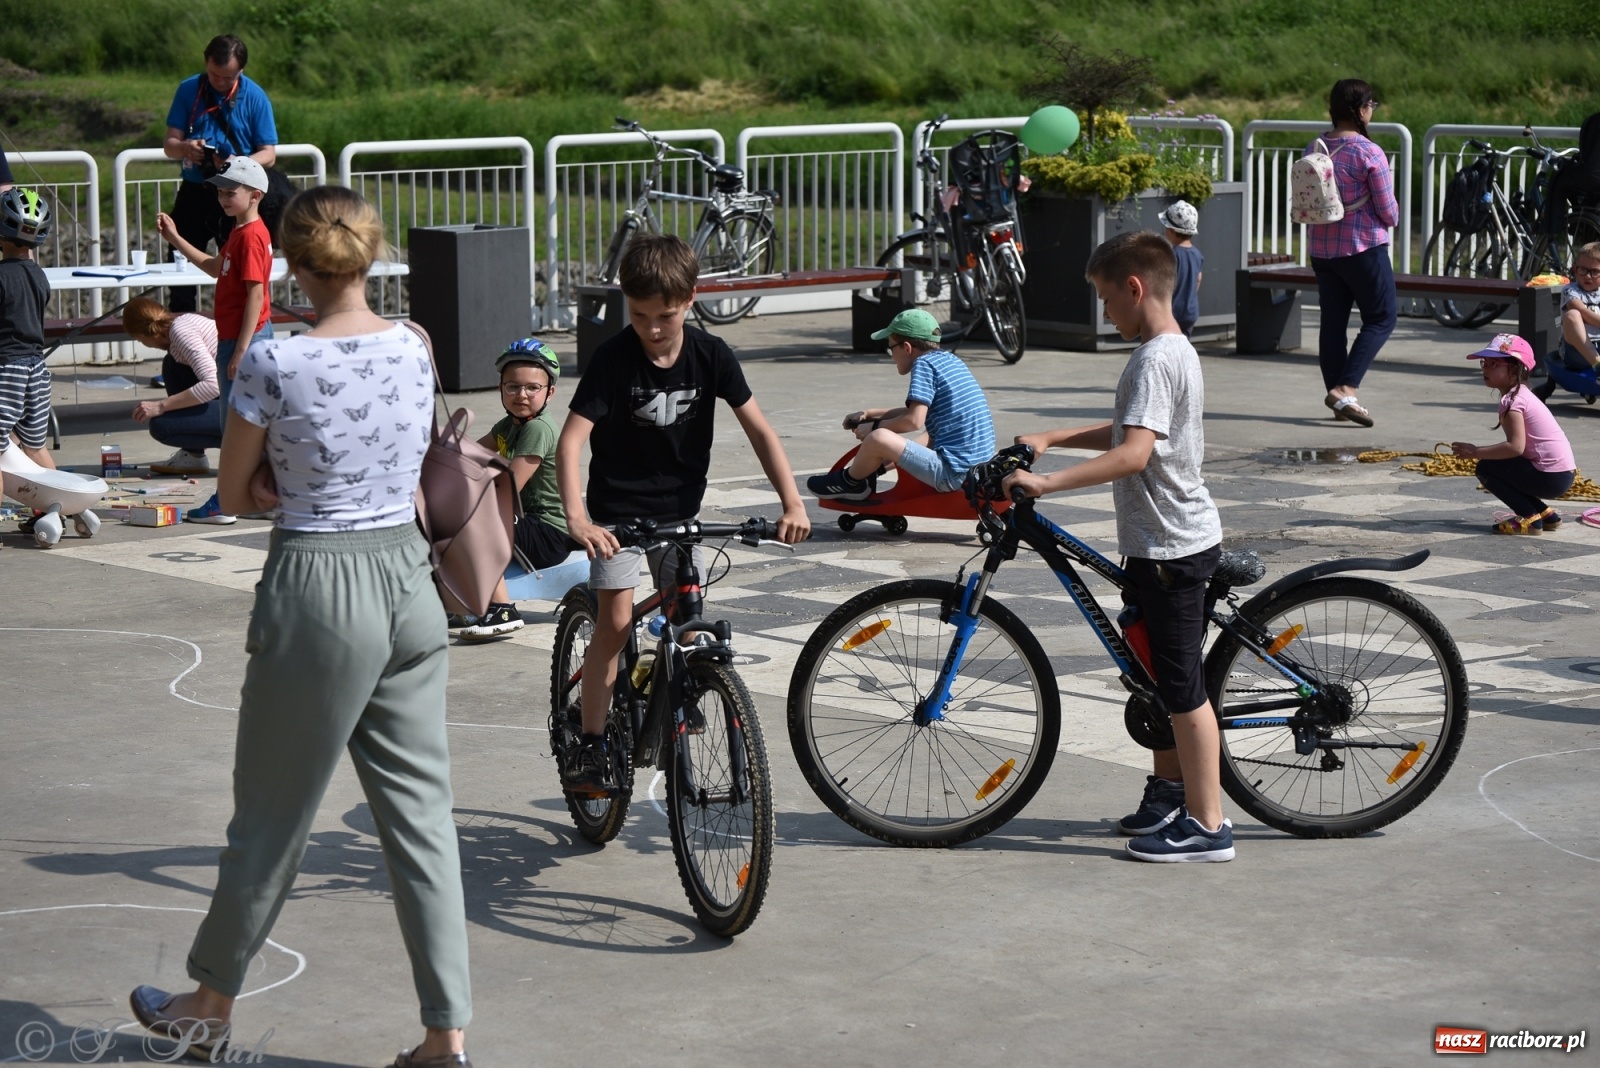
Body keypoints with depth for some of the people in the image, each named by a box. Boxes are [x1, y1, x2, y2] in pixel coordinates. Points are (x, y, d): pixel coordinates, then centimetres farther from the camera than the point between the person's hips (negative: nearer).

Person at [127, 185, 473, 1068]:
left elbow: (235, 494, -3)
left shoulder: (274, 363, -14)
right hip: (410, 581, 5)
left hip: (318, 592, -5)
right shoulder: (414, 349, 2)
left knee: (273, 813, 10)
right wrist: (310, 484, 6)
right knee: (420, 810, 8)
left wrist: (284, 486, 6)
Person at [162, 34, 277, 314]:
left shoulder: (255, 97, -3)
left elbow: (269, 154, -4)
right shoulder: (188, 90, 3)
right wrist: (185, 148, -23)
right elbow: (169, 145, 1)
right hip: (194, 193, 2)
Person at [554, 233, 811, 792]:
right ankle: (591, 745, -5)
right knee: (615, 623, -11)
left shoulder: (710, 355, -10)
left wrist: (792, 503, -20)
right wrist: (577, 519, -39)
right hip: (618, 507, -3)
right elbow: (570, 440, -25)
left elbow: (759, 430, -8)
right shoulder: (613, 357, -19)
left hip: (680, 508, 3)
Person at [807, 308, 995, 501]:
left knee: (879, 438, -17)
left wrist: (874, 426, -2)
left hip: (952, 474, -10)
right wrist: (869, 413, 26)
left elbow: (914, 421, -18)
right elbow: (920, 411, 29)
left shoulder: (924, 363, -10)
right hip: (979, 466, 10)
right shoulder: (950, 360, 17)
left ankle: (850, 482, 11)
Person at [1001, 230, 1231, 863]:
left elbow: (1132, 454, -32)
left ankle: (1207, 826, 2)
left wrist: (1046, 483, -33)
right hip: (1175, 541, 10)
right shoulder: (1175, 350, 13)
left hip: (1171, 546, -10)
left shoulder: (1155, 360, -20)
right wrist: (1050, 438, 18)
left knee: (1182, 688, -4)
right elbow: (1126, 433, 25)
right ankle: (1171, 794, 31)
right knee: (1166, 679, 19)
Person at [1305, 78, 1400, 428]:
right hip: (1363, 247, -6)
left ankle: (1338, 400, 15)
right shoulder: (1369, 153, -15)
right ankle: (1345, 389, -10)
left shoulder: (1313, 149, 3)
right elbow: (1388, 212, -11)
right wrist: (1392, 217, 11)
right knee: (1382, 317, 4)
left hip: (1321, 249, 6)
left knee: (1333, 321, 11)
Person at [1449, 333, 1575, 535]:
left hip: (1551, 477, -10)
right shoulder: (1522, 394, 15)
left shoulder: (1511, 401, -14)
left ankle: (1530, 518, -4)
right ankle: (1545, 514, 18)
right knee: (1498, 467, 20)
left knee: (1486, 469, -6)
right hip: (1562, 474, 10)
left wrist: (1476, 452, -18)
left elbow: (1516, 446, -24)